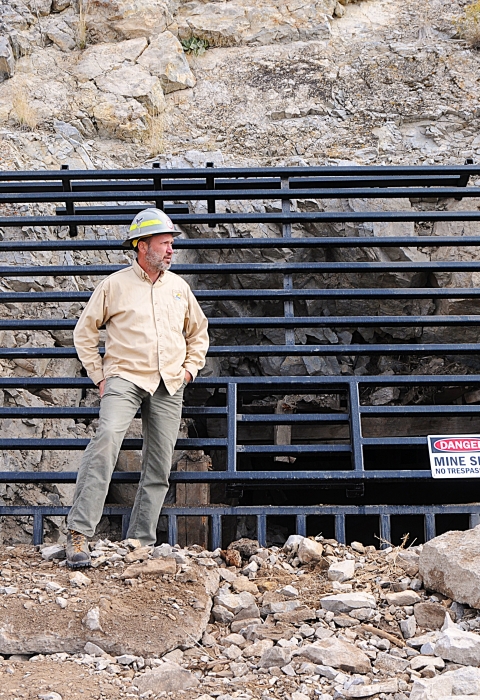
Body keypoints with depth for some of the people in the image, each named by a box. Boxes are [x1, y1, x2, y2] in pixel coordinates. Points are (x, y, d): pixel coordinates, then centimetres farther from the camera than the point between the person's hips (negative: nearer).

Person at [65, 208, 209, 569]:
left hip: (169, 386, 5)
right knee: (106, 439, -27)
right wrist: (99, 376, 1)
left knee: (159, 467, 3)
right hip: (125, 378, -4)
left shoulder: (179, 286, 15)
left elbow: (198, 332, 27)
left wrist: (190, 368, 13)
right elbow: (85, 332, 8)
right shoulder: (115, 285, 3)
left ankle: (142, 543, 12)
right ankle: (79, 533, -27)